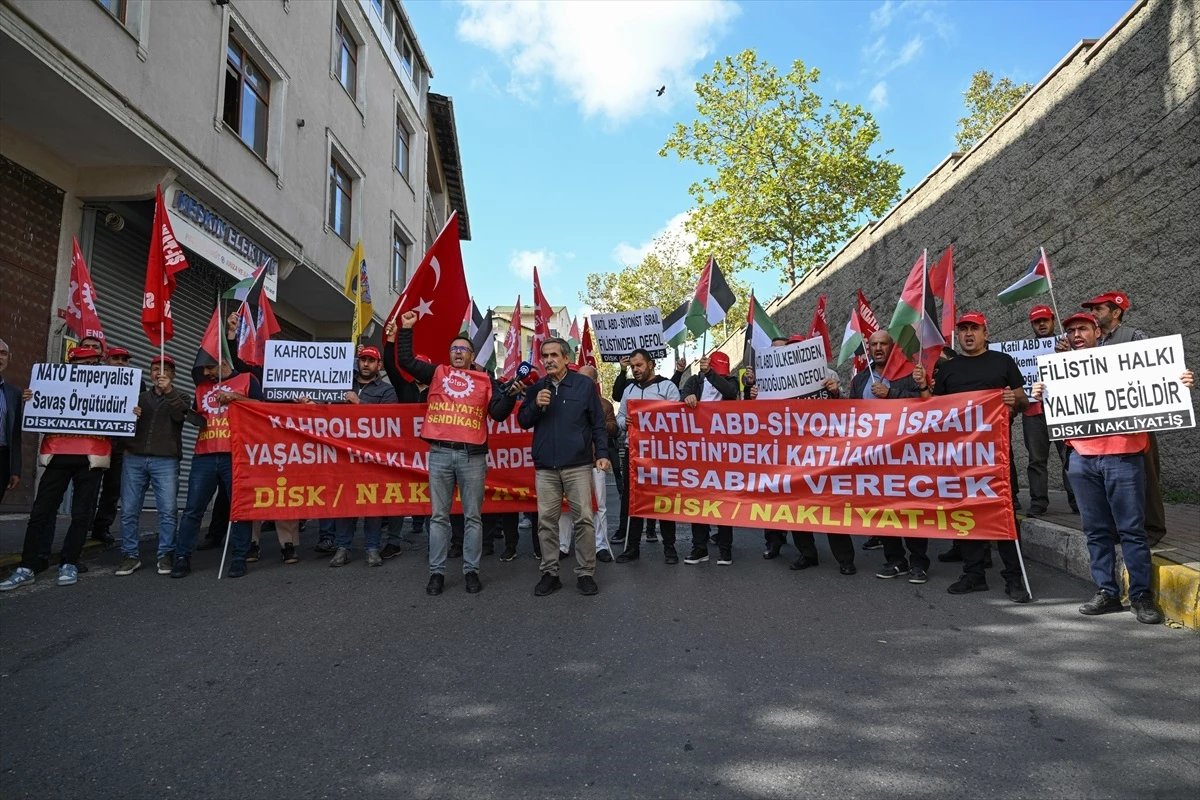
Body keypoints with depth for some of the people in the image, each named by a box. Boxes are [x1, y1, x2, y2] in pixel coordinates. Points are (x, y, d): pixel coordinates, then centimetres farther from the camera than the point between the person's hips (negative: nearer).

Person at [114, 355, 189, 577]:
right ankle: (130, 555, 11)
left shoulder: (179, 397, 12)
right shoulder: (139, 396, 20)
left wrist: (168, 391, -18)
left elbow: (180, 415, -8)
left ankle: (165, 555, 4)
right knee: (129, 510, 1)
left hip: (165, 461, -3)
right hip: (134, 459, 3)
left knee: (167, 511, -5)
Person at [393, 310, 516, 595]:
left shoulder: (485, 381, 8)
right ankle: (436, 571, 15)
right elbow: (406, 361, 9)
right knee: (439, 516, 7)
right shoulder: (437, 373, 13)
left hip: (473, 456, -1)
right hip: (440, 454, 1)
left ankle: (471, 570, 15)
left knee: (473, 516, 6)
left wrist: (511, 394, -13)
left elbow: (498, 413, 2)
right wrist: (406, 330, 5)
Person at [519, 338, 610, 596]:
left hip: (578, 465, -3)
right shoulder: (536, 388, 10)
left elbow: (598, 423, 3)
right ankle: (550, 573, 16)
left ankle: (585, 573, 10)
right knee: (546, 521, 5)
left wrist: (602, 454, -5)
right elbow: (523, 421, 10)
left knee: (584, 519, -2)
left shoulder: (585, 385, 2)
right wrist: (536, 405, -8)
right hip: (545, 467, 3)